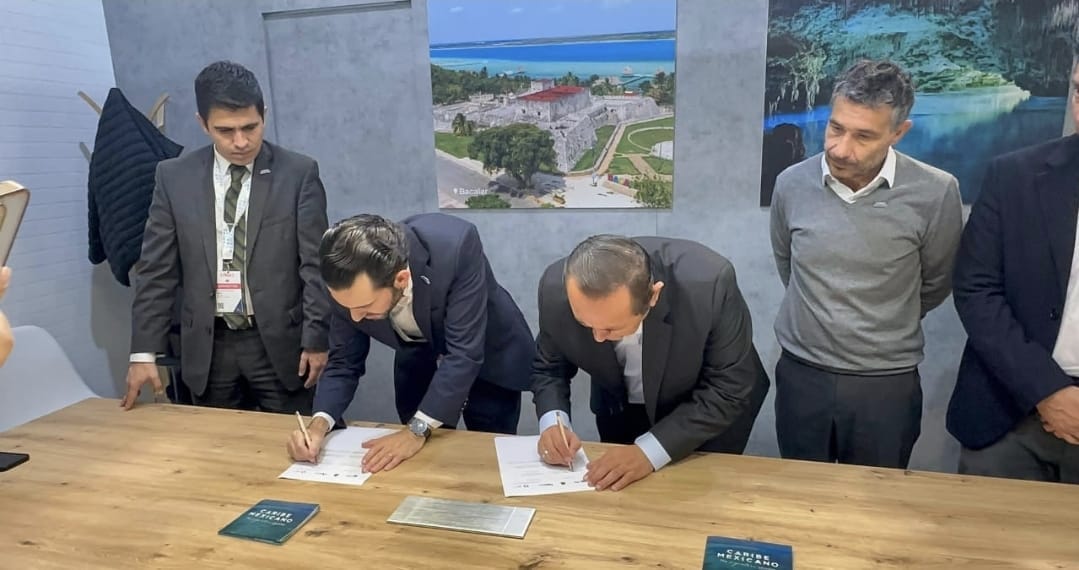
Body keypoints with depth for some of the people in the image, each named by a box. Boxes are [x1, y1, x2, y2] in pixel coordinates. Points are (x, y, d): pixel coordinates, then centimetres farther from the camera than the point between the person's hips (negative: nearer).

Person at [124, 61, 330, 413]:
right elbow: (156, 269, 4)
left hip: (279, 342, -2)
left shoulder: (299, 173, -4)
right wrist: (144, 351, 0)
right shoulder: (174, 177, 3)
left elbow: (316, 264, -5)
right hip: (209, 346, 2)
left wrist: (316, 338, -9)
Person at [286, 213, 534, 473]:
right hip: (418, 357, 3)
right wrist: (319, 423, -28)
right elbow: (344, 361, -12)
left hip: (490, 355, -3)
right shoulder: (352, 285, -25)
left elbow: (465, 352, -35)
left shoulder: (456, 246, -38)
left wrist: (419, 429, -37)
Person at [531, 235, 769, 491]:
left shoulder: (710, 283, -37)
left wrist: (649, 450, -33)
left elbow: (728, 390, -26)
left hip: (714, 408, -2)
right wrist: (552, 421, -28)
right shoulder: (556, 288, -28)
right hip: (620, 412, 3)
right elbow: (548, 368, -9)